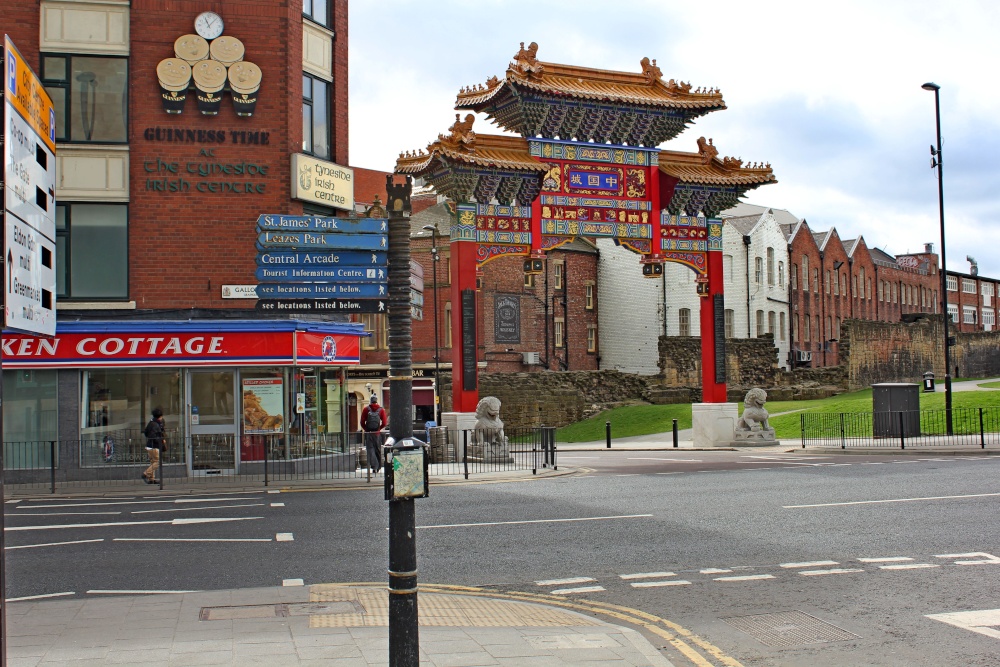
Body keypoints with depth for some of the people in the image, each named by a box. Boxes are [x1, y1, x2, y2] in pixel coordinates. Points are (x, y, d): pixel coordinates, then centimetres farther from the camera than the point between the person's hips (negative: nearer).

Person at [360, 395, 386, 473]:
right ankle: (378, 467, 19)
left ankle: (373, 466, -16)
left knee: (370, 449, -1)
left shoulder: (366, 409, -1)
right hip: (377, 433, 1)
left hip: (368, 433, -1)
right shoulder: (381, 409, 0)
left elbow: (362, 422, -3)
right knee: (378, 450, 12)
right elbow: (384, 423, -3)